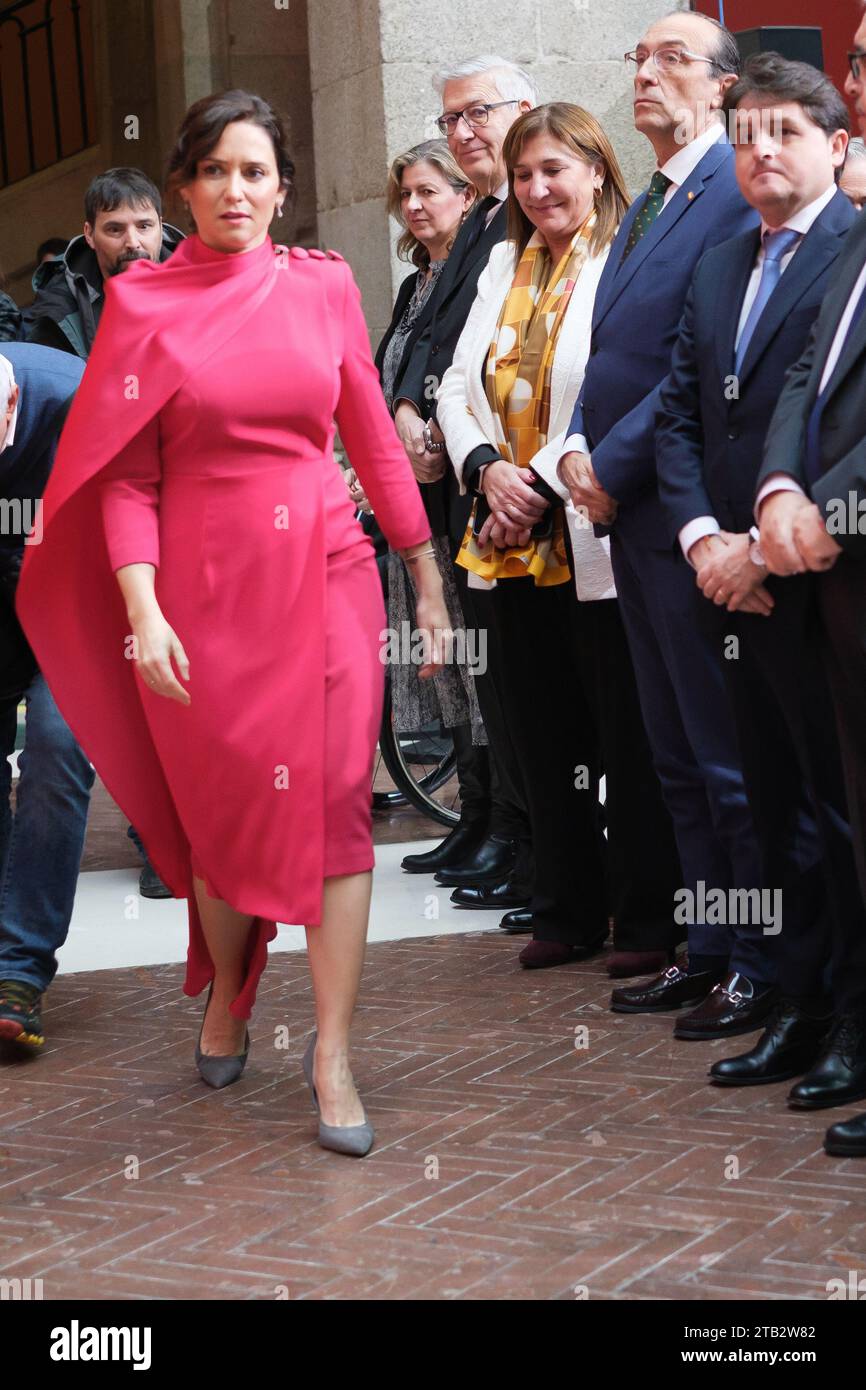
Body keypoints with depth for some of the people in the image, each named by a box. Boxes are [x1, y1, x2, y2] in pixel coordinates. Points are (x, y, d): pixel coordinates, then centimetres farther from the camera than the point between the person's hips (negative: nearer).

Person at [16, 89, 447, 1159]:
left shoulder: (324, 286, 5)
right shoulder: (144, 302, 0)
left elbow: (372, 437, 9)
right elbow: (127, 477, -2)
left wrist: (428, 579, 11)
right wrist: (142, 610, -14)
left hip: (325, 572, 1)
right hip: (205, 587, -1)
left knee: (336, 803, -5)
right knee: (222, 808, 9)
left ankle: (332, 1054, -2)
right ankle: (226, 993, 35)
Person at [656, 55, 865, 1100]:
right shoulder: (719, 271, 17)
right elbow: (678, 415, 13)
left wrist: (773, 541, -16)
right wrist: (702, 537, -2)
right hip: (738, 582, 7)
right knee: (779, 807, 12)